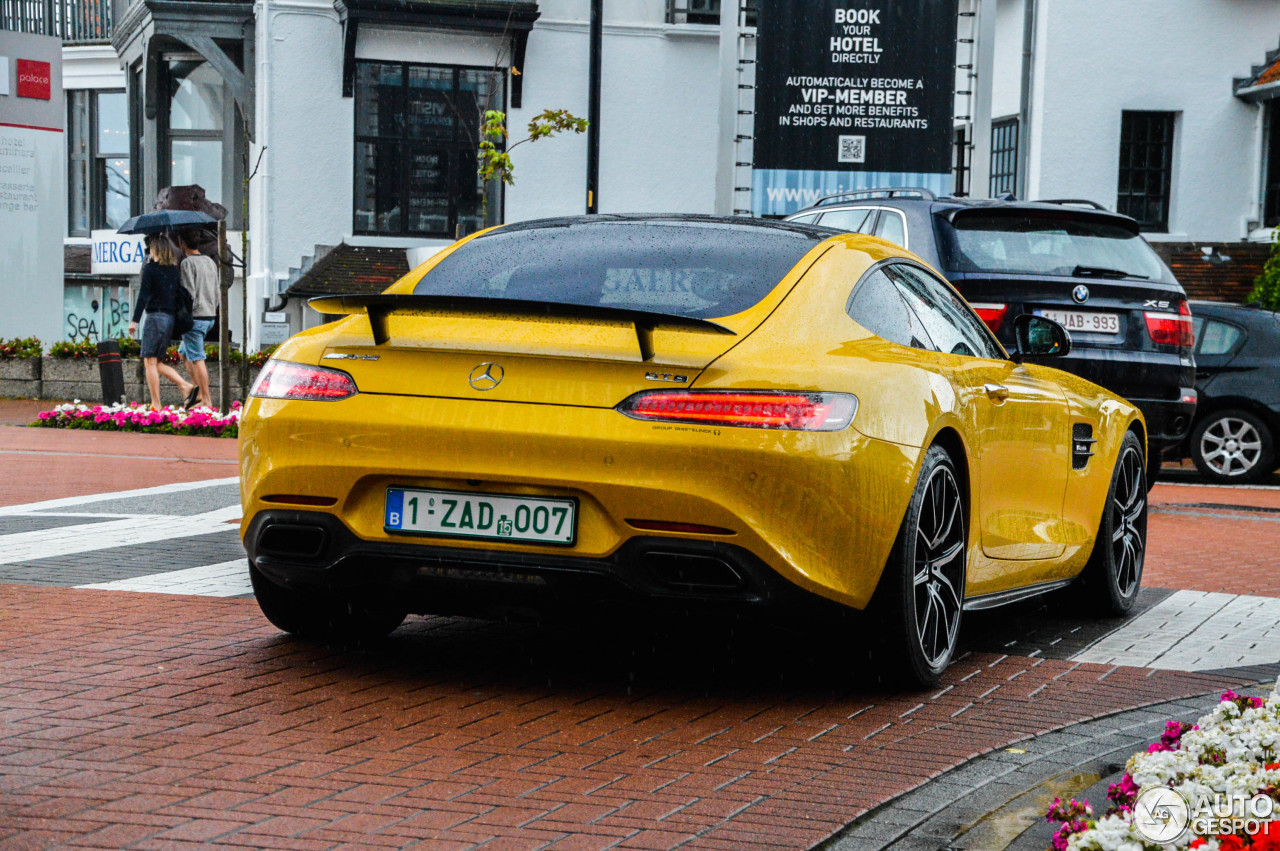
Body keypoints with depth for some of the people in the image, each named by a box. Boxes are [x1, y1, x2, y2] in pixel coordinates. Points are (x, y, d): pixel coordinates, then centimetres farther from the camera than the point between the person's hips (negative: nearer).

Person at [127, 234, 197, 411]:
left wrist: (135, 320, -9)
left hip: (155, 316, -7)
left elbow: (143, 295, -12)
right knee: (156, 362, 17)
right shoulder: (175, 270, 10)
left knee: (150, 362, -2)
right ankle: (185, 385, 1)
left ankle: (156, 405, -5)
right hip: (171, 318, 7)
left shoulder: (150, 268, -8)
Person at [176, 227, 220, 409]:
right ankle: (200, 389, 8)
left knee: (197, 359, -5)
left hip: (195, 317, -9)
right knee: (184, 353, 20)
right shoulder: (210, 261, 13)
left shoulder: (188, 263, -12)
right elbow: (216, 292, 17)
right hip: (210, 316, 9)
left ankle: (206, 400, -6)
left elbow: (189, 293, -18)